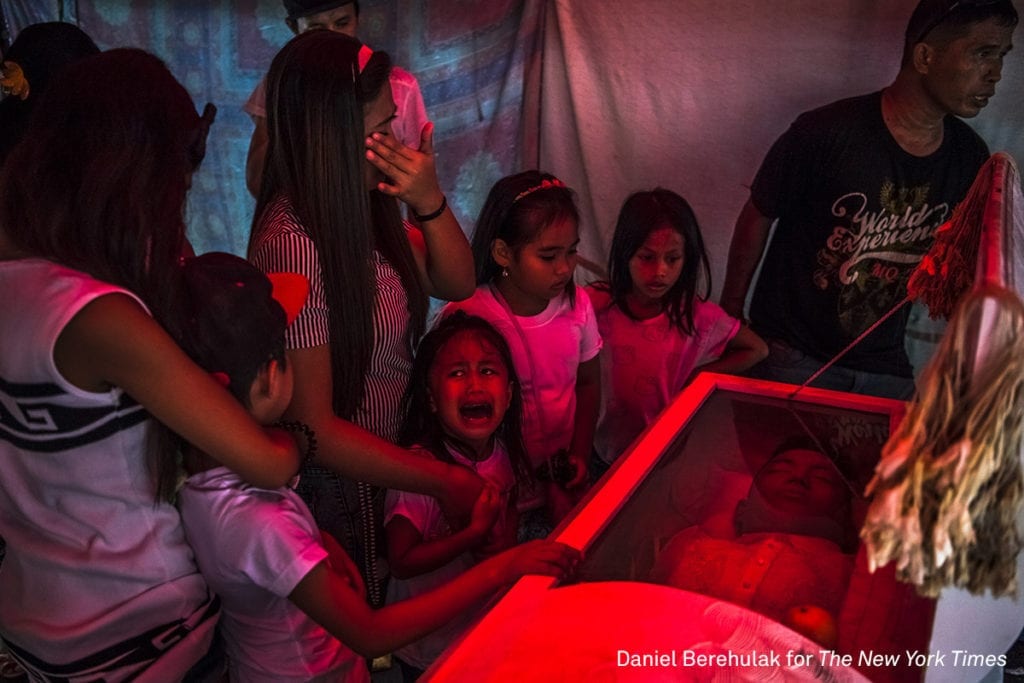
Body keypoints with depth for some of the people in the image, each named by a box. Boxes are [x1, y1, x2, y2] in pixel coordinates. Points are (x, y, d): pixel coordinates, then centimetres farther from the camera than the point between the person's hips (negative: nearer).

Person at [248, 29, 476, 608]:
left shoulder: (360, 208, -6)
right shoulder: (294, 241, -29)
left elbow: (457, 284, 2)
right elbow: (313, 427, -27)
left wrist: (431, 203, -17)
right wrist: (446, 482, -20)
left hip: (381, 463, 7)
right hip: (337, 488, -7)